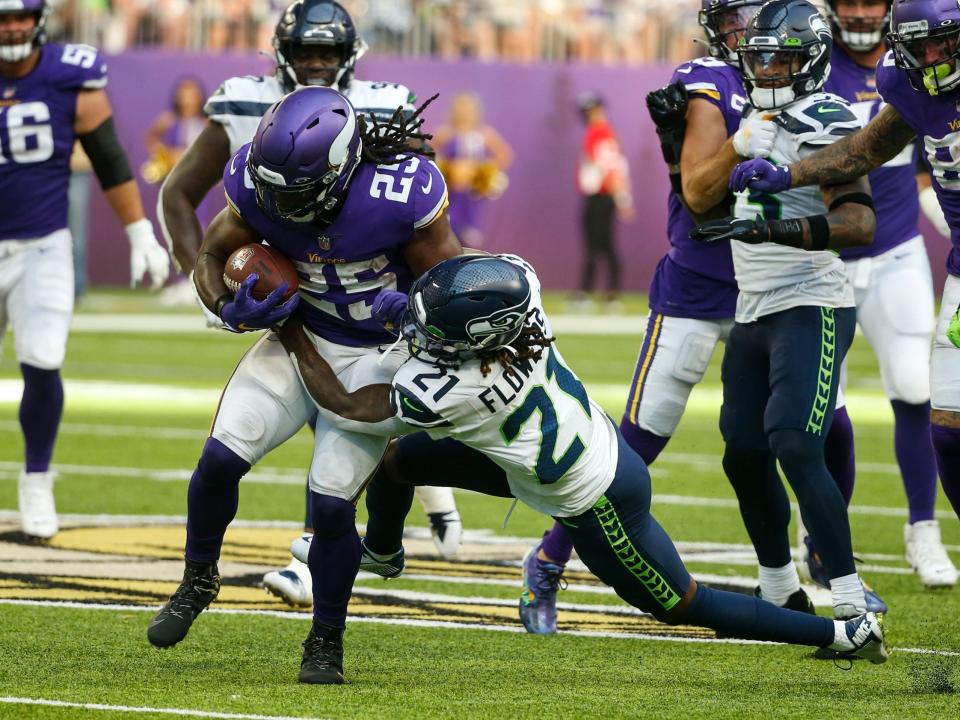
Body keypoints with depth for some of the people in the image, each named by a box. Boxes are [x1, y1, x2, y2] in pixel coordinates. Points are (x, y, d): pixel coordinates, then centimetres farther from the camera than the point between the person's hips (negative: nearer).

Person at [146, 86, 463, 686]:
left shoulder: (402, 193, -28)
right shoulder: (258, 186, -18)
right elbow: (212, 257, 0)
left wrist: (408, 312, -35)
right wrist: (232, 310, -21)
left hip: (375, 358, -3)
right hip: (300, 335, 3)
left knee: (331, 502, -12)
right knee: (222, 457, -13)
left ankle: (327, 641, 12)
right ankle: (199, 581, 15)